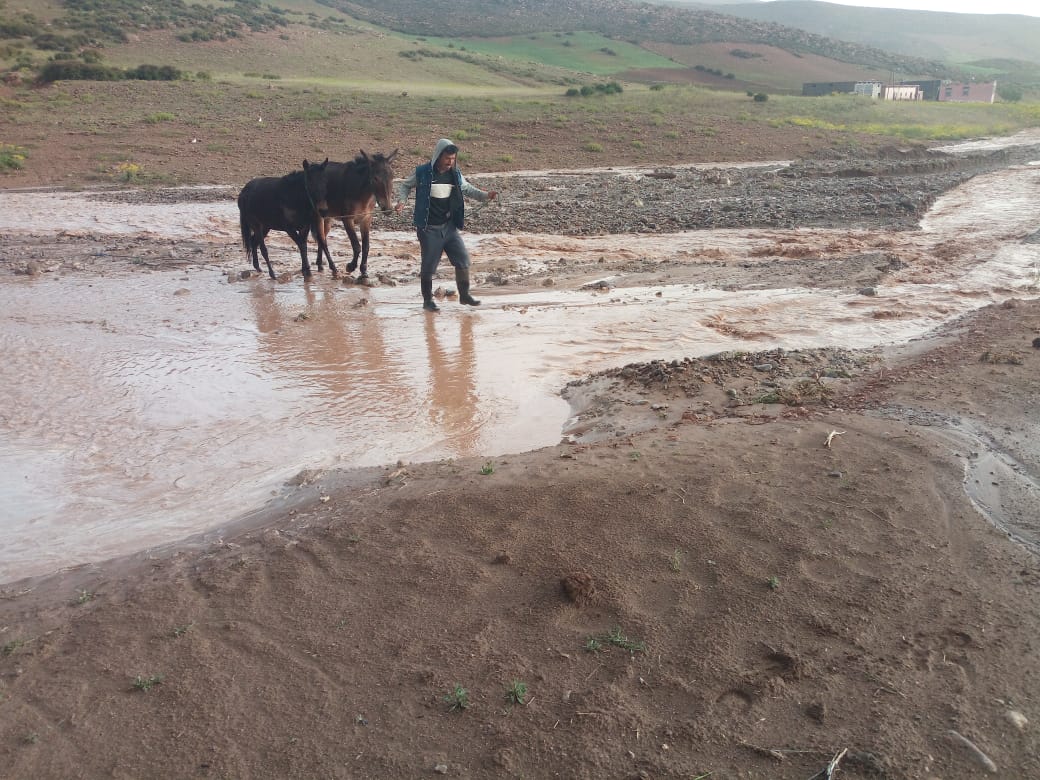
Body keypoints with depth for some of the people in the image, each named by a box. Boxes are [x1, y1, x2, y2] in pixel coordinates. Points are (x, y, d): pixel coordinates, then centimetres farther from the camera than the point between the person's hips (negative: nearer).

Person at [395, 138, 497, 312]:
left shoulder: (455, 174, 3)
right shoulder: (423, 173, -9)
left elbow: (468, 189, 16)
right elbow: (405, 185, 4)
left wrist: (485, 195, 1)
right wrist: (401, 201, -13)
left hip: (449, 226, 4)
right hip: (429, 228, -4)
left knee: (463, 260, 2)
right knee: (428, 265, 2)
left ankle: (464, 295, 18)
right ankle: (427, 300, 18)